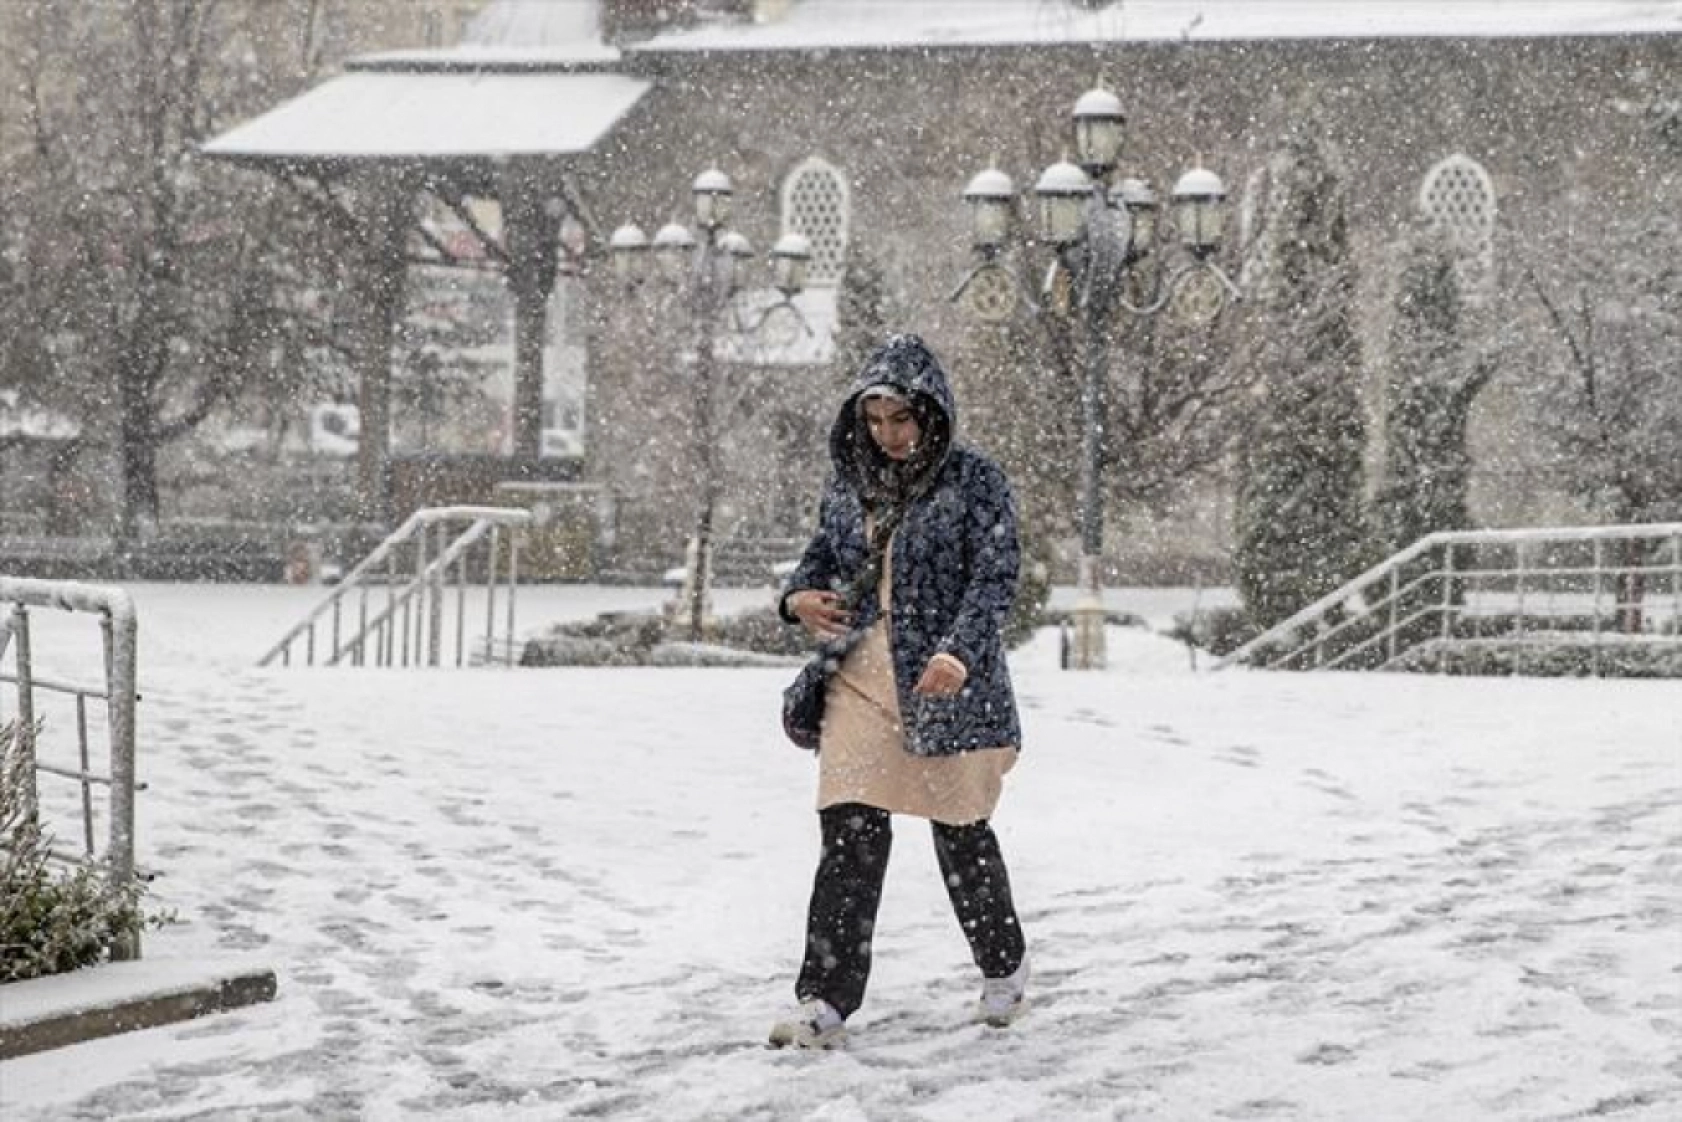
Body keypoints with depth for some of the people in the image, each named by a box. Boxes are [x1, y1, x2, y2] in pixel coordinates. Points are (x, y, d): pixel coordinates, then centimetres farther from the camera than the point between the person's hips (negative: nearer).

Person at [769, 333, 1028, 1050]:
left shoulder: (974, 481, -5)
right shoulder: (849, 484, 10)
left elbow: (996, 575, -13)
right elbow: (822, 555, 22)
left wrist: (960, 652, -29)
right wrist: (798, 596, -2)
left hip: (948, 682, -3)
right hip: (862, 677, 3)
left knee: (961, 833, 8)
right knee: (850, 832, -7)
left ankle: (1004, 968, 32)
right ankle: (825, 1001, -7)